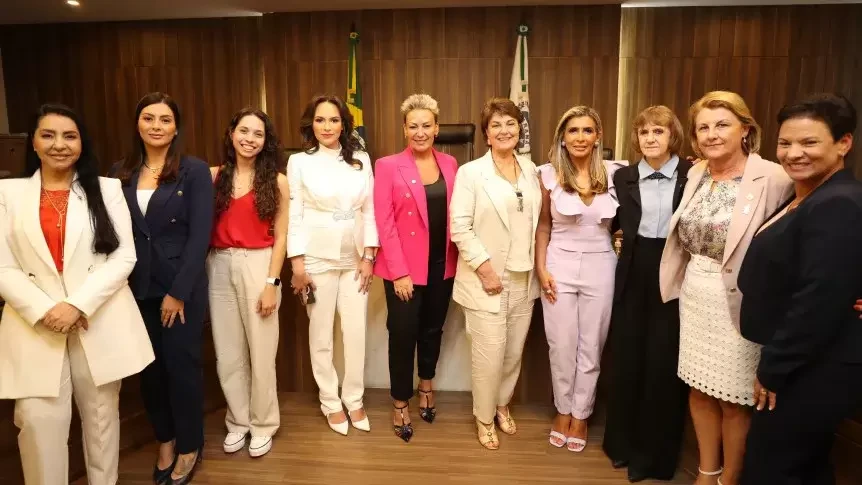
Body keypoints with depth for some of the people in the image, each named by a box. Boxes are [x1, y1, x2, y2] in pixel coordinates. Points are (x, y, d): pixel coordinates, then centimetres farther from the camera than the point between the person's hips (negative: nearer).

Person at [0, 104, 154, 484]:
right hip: (35, 325, 0)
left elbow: (124, 256, -3)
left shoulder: (107, 189, 5)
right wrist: (44, 311, -13)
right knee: (39, 421, -5)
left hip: (100, 321, 0)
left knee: (102, 416, 10)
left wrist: (78, 305, -13)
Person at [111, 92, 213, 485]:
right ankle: (165, 441, 34)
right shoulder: (121, 172, 6)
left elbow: (200, 236, -11)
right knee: (149, 368, 13)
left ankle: (188, 447, 26)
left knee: (181, 366, 6)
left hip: (182, 287, -3)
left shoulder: (194, 171, -6)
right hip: (136, 288, 4)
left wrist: (178, 291, -14)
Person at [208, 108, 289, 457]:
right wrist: (202, 270, -8)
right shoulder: (214, 176, 4)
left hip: (258, 267, -2)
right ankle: (238, 421, 31)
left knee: (261, 351, 6)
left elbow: (280, 237, -3)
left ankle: (263, 424, 25)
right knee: (227, 353, 11)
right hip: (219, 268, 2)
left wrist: (272, 282, -9)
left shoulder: (276, 181, -1)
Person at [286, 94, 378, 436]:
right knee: (321, 333, 7)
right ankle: (330, 402, 24)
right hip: (317, 257, -2)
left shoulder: (361, 160, 4)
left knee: (356, 332, 6)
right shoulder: (299, 162, -2)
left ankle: (354, 399, 24)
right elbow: (294, 214, -4)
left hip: (354, 258, 2)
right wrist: (297, 263, -8)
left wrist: (369, 256, -1)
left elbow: (369, 211, 4)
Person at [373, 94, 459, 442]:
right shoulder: (388, 166, -6)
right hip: (404, 268, -4)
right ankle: (400, 404, 23)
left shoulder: (450, 164, 6)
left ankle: (426, 386, 41)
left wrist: (457, 258, 0)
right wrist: (399, 271, -15)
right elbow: (384, 223, -11)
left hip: (442, 265, 4)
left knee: (433, 329, 18)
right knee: (403, 335, 5)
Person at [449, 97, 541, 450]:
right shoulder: (470, 172, -7)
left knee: (514, 352, 15)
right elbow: (459, 227, -12)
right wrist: (484, 267, -17)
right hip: (487, 279, -5)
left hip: (523, 279, 5)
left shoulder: (530, 169, 8)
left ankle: (502, 404, 39)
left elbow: (535, 220, 13)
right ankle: (484, 418, 24)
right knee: (489, 356, 1)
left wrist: (538, 265, 6)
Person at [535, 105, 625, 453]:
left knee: (591, 346, 11)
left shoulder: (614, 173, -3)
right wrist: (541, 268, -2)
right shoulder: (549, 174, -3)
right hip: (560, 266, 0)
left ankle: (581, 414, 30)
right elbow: (544, 225, 4)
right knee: (562, 345, 9)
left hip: (600, 267, 1)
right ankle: (563, 410, 30)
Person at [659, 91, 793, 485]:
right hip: (694, 294, 6)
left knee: (734, 399, 9)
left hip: (738, 300, -6)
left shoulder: (773, 178, -16)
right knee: (699, 389, 17)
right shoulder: (696, 174, 4)